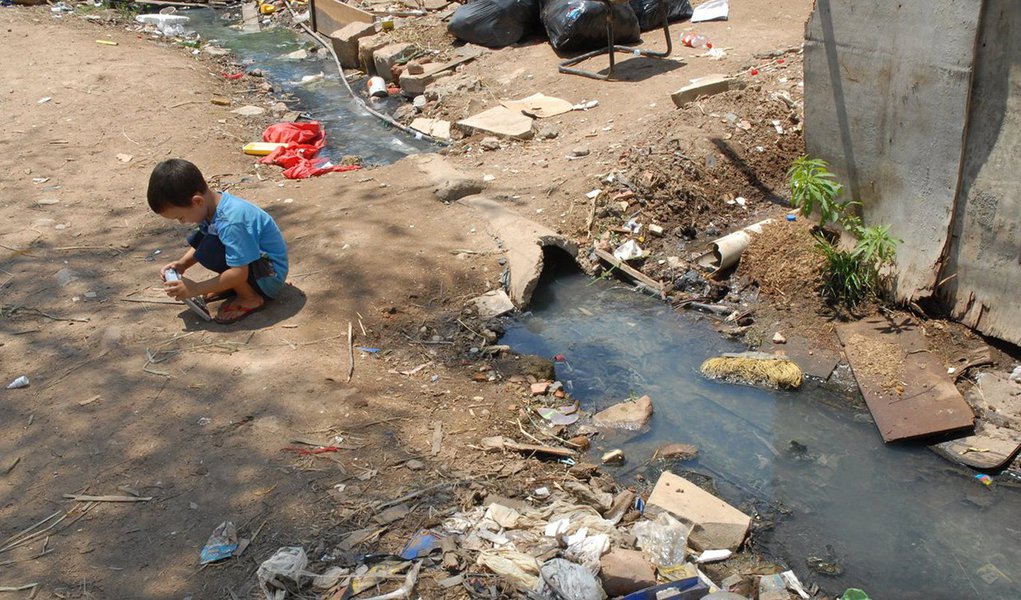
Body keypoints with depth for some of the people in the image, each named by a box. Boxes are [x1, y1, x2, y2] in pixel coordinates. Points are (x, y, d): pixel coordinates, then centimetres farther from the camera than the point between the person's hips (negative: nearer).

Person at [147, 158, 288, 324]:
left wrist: (196, 289, -23)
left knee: (210, 251, -27)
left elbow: (239, 273, -31)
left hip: (272, 276, -9)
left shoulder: (230, 222, -32)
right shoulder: (211, 205, -4)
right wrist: (182, 264, -3)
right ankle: (233, 285, 8)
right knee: (197, 239, 3)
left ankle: (251, 298, -11)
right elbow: (201, 245, 14)